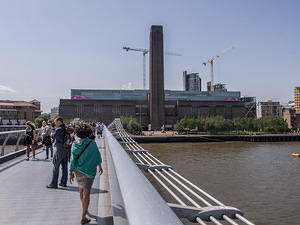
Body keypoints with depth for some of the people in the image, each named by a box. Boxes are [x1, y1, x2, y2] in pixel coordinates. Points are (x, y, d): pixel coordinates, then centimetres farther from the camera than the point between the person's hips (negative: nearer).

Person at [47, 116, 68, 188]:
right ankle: (63, 182, 19)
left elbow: (53, 136, -4)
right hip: (66, 149, 7)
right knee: (64, 167, 11)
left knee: (56, 167, 0)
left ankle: (54, 184, 4)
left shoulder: (58, 129, -15)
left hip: (59, 149, -7)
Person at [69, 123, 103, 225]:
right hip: (88, 171, -4)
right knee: (86, 194, 4)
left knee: (81, 190, 25)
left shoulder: (75, 144, -10)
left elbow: (73, 159, -8)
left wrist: (71, 172, 0)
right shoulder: (92, 143, -18)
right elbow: (97, 156, -6)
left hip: (78, 171, 4)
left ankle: (84, 208, 48)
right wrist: (100, 166, 10)